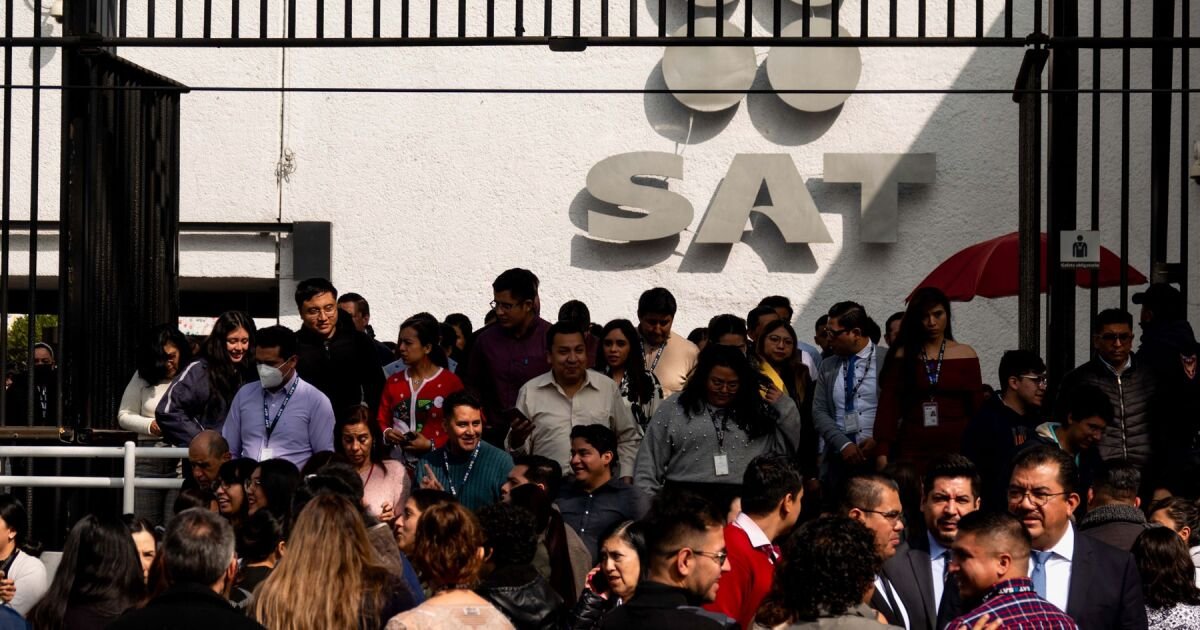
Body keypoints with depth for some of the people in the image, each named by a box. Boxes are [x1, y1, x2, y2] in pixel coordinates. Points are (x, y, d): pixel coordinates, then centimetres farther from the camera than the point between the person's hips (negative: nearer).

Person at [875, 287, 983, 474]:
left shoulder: (965, 354, 7)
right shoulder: (902, 356, 6)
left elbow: (977, 408, 7)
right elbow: (888, 405, 1)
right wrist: (883, 453, -9)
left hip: (956, 446, 0)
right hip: (913, 450, 0)